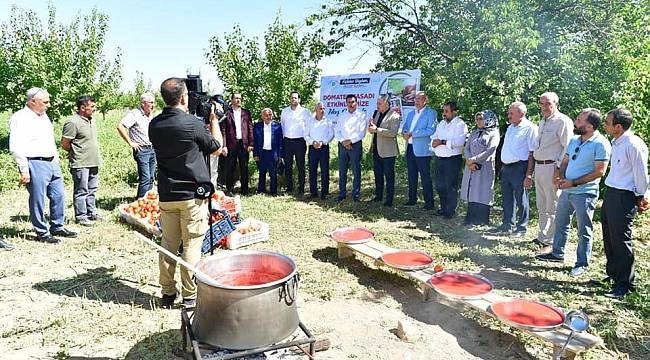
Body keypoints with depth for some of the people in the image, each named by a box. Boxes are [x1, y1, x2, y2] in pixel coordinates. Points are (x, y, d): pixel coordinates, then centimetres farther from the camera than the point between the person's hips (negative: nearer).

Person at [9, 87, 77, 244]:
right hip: (35, 164, -8)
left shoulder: (43, 116, 16)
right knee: (38, 200, 0)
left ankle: (57, 227, 24)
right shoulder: (19, 118, -11)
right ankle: (42, 233, 11)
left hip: (52, 163, 8)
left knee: (59, 195, 11)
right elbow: (16, 147, -16)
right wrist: (24, 170, -18)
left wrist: (56, 159, 20)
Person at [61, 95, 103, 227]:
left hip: (93, 162, 8)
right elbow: (64, 144, -13)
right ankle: (81, 217, 9)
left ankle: (91, 212, 28)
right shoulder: (73, 122, -16)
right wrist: (75, 153, 1)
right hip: (80, 164, -8)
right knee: (81, 191, 0)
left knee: (92, 189, 16)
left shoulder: (92, 120, 12)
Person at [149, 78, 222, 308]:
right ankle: (190, 296, 11)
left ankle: (167, 294, 22)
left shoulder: (154, 125, 2)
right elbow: (216, 149, -1)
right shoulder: (193, 124, -15)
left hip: (166, 194, 6)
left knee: (168, 243, 12)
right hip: (192, 195, -5)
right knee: (192, 245, 3)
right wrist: (214, 120, 10)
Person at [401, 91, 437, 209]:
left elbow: (431, 130, -15)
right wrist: (405, 133, -6)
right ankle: (412, 199, 24)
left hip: (422, 149, -7)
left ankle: (429, 202, 1)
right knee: (411, 176, 13)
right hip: (410, 148, 7)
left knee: (425, 177, -5)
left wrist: (412, 133, -16)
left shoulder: (431, 113, -3)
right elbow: (404, 127, 18)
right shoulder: (410, 114, 20)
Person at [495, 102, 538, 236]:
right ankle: (507, 225, 24)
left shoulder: (530, 128, -9)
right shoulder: (510, 127, 17)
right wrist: (503, 167, 15)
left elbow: (532, 152, -13)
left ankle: (521, 228, 12)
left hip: (519, 168, -8)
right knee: (507, 198, 13)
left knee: (521, 199, 2)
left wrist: (528, 173, -16)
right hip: (506, 167, 8)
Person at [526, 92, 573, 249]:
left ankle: (551, 242, 7)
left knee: (552, 207, -1)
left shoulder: (563, 121, -9)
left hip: (552, 167, -8)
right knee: (541, 207, 17)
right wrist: (529, 174, 17)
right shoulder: (543, 122, 18)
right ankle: (542, 237, 30)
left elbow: (567, 148, -15)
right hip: (538, 167, 8)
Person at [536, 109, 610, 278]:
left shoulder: (600, 144, -14)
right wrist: (559, 174, -3)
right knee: (560, 223, 17)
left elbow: (599, 171, -18)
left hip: (585, 193, -8)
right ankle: (557, 253, 33)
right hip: (566, 190, 8)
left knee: (584, 231, 4)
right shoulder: (574, 140, 9)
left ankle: (582, 263, 17)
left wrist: (573, 183, -19)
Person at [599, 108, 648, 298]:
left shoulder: (634, 145, -18)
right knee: (609, 237, 17)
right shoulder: (616, 143, 10)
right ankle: (612, 274, 32)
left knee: (621, 241, -2)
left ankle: (625, 284, 10)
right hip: (610, 193, 9)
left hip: (624, 197, -9)